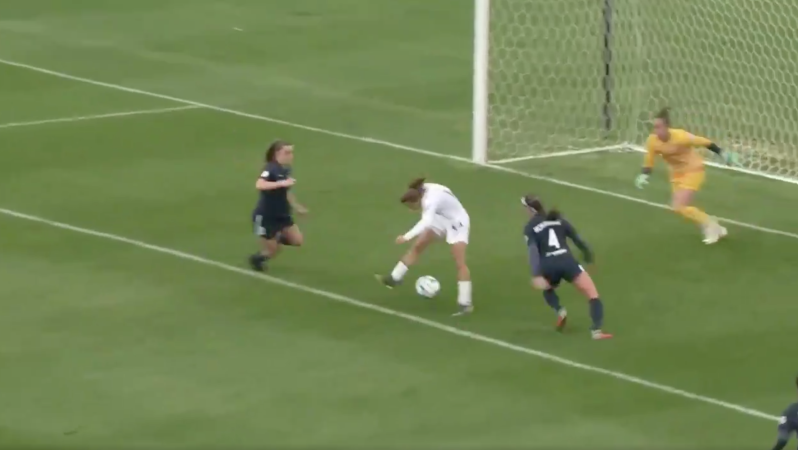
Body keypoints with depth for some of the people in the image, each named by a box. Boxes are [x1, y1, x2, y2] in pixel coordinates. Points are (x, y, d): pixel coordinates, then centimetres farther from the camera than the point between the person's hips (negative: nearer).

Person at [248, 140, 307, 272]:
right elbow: (259, 185, -45)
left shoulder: (286, 170, 0)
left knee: (297, 240, -1)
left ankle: (276, 238, 27)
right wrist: (281, 183, -50)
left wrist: (296, 207, 22)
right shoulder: (271, 169, -25)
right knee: (272, 252, 5)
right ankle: (256, 259, 37)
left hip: (281, 214, 7)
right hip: (266, 216, -7)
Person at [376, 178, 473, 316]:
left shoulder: (431, 200, -40)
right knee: (417, 246, 10)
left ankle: (465, 303, -11)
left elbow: (426, 222, -55)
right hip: (442, 219, 9)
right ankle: (394, 278, 21)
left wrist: (407, 237, -61)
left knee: (460, 263, -13)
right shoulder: (423, 190, -16)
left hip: (457, 223, -9)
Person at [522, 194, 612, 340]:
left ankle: (559, 311, 9)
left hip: (549, 266, 0)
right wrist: (588, 255, 33)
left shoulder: (530, 228, 9)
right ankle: (596, 330, -18)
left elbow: (533, 251, -7)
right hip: (567, 261, 0)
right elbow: (577, 239, 17)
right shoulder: (558, 220, 17)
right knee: (593, 295, 1)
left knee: (547, 289, 37)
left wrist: (536, 275, -17)